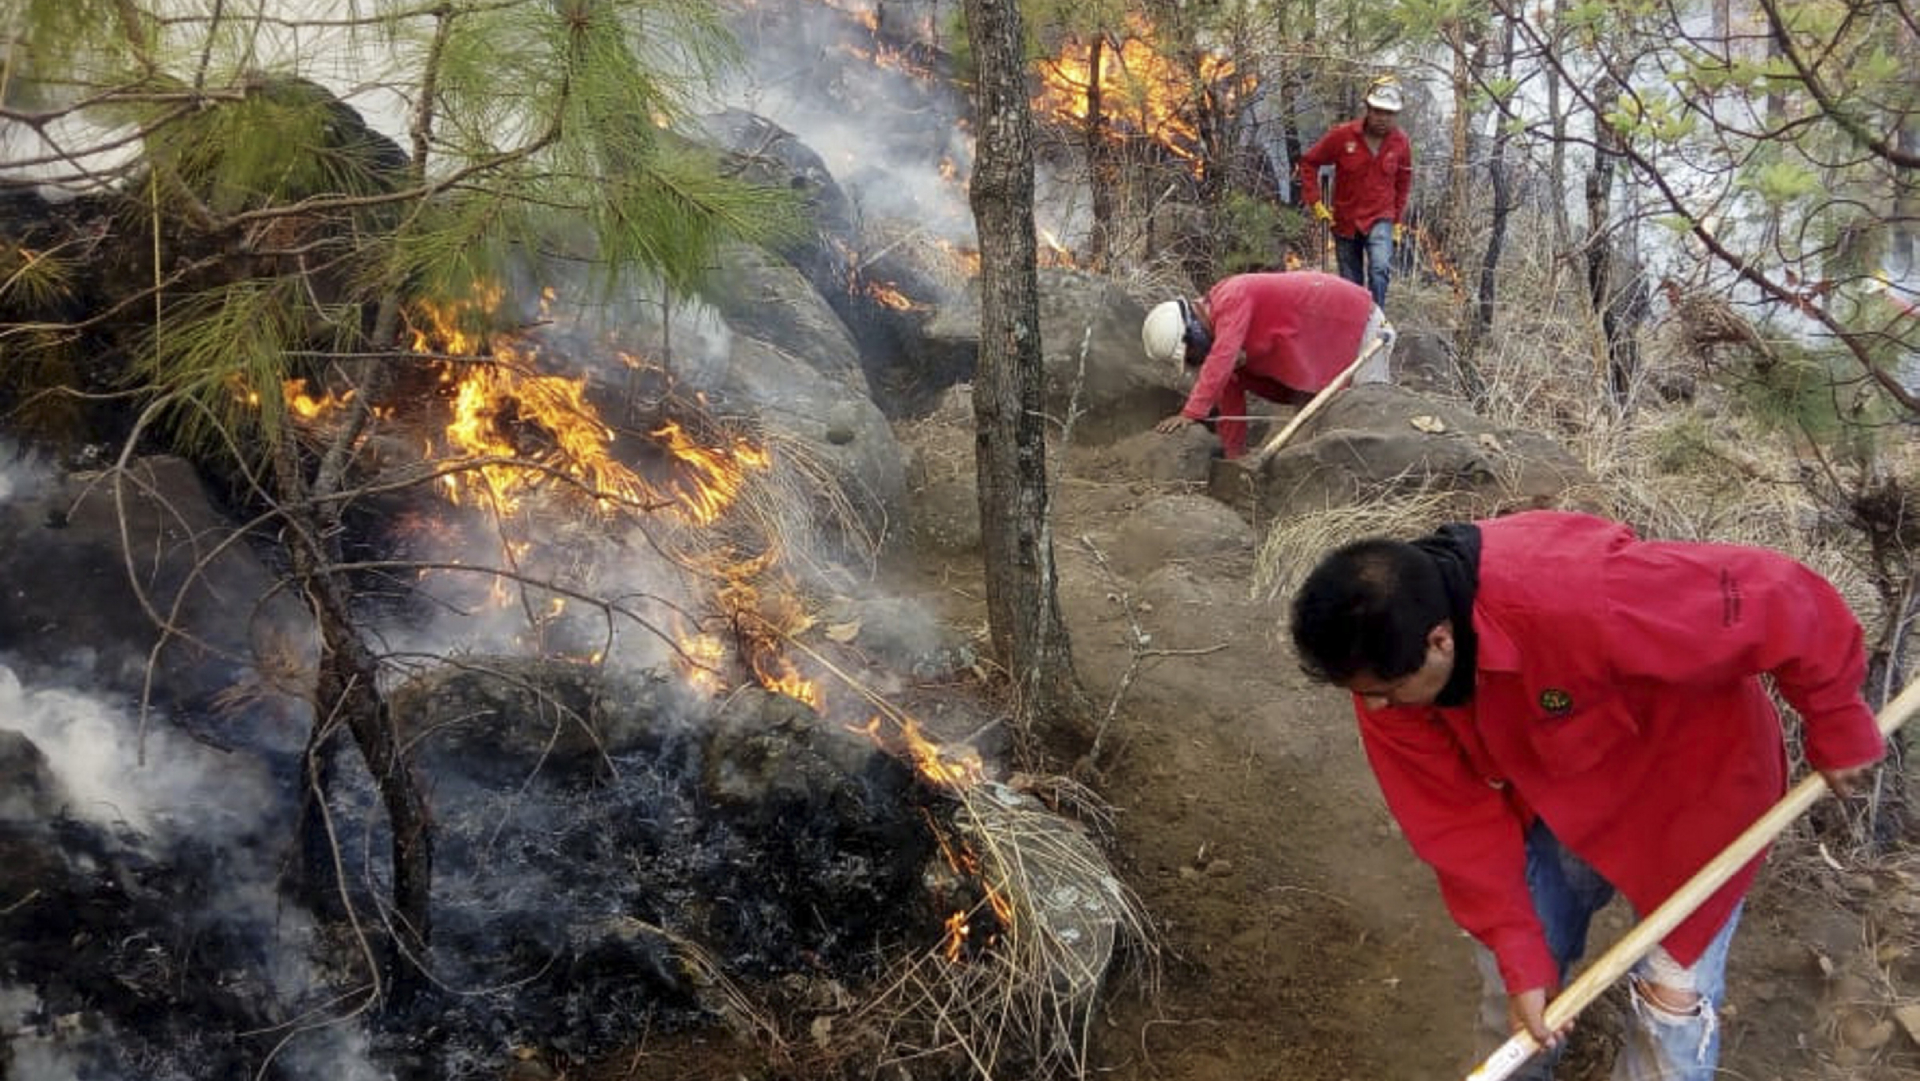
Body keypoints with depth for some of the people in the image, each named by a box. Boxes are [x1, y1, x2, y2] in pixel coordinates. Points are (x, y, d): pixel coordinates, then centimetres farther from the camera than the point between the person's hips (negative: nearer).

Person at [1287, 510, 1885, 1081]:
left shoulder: (1581, 602, -45)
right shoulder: (1386, 657, -24)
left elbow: (1781, 598, -33)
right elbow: (1459, 818, -13)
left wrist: (1837, 730, -16)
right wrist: (1517, 955, -13)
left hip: (1691, 782, -5)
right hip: (1562, 789, 5)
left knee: (1671, 996, 3)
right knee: (1511, 957, 14)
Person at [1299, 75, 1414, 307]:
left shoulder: (1400, 142, -4)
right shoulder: (1342, 135, -11)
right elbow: (1309, 162, -1)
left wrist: (1398, 221, 13)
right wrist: (1315, 203, -5)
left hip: (1380, 220, 0)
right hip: (1345, 220, 0)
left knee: (1380, 269, -27)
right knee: (1351, 286, 9)